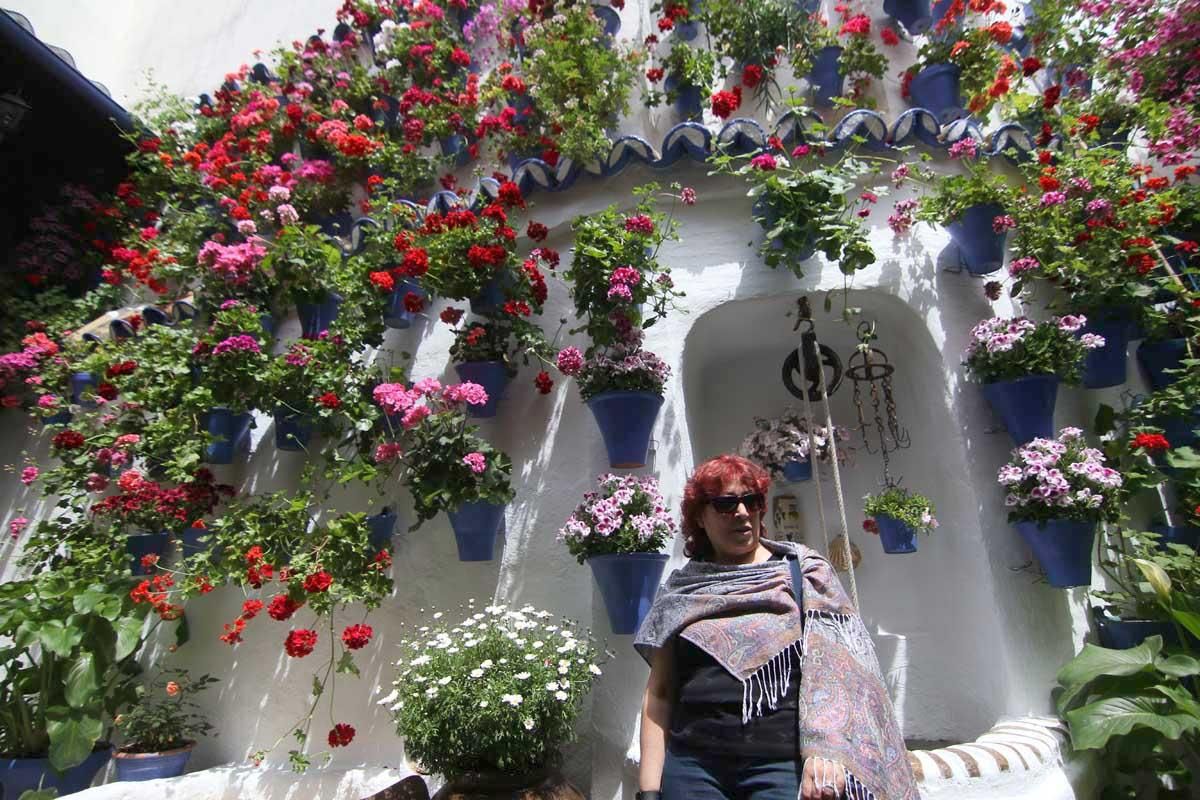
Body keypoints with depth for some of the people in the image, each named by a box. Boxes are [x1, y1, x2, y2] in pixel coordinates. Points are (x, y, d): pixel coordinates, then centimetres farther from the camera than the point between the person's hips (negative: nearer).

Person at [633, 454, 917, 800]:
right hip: (691, 768, 2)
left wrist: (825, 753, -20)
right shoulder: (679, 590, 3)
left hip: (786, 764, -1)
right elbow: (658, 692, 4)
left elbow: (833, 664, -9)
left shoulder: (803, 572, -1)